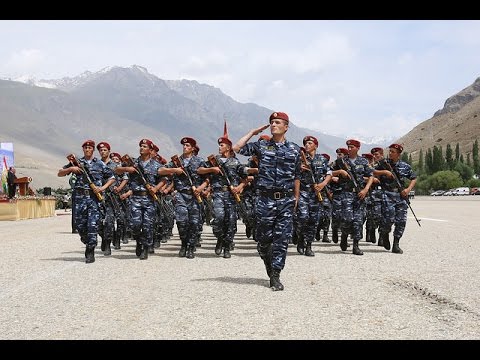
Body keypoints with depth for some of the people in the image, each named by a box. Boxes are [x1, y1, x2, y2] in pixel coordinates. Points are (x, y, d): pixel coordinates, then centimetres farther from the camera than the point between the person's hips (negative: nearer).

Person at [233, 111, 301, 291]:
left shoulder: (294, 149, 8)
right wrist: (253, 132, 1)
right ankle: (269, 266, 27)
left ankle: (275, 275, 4)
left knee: (282, 239, -2)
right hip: (265, 199, 0)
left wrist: (296, 198, 12)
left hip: (286, 200, 0)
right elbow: (237, 148, -4)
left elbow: (296, 176, 13)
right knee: (263, 238, 4)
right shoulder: (261, 146, 5)